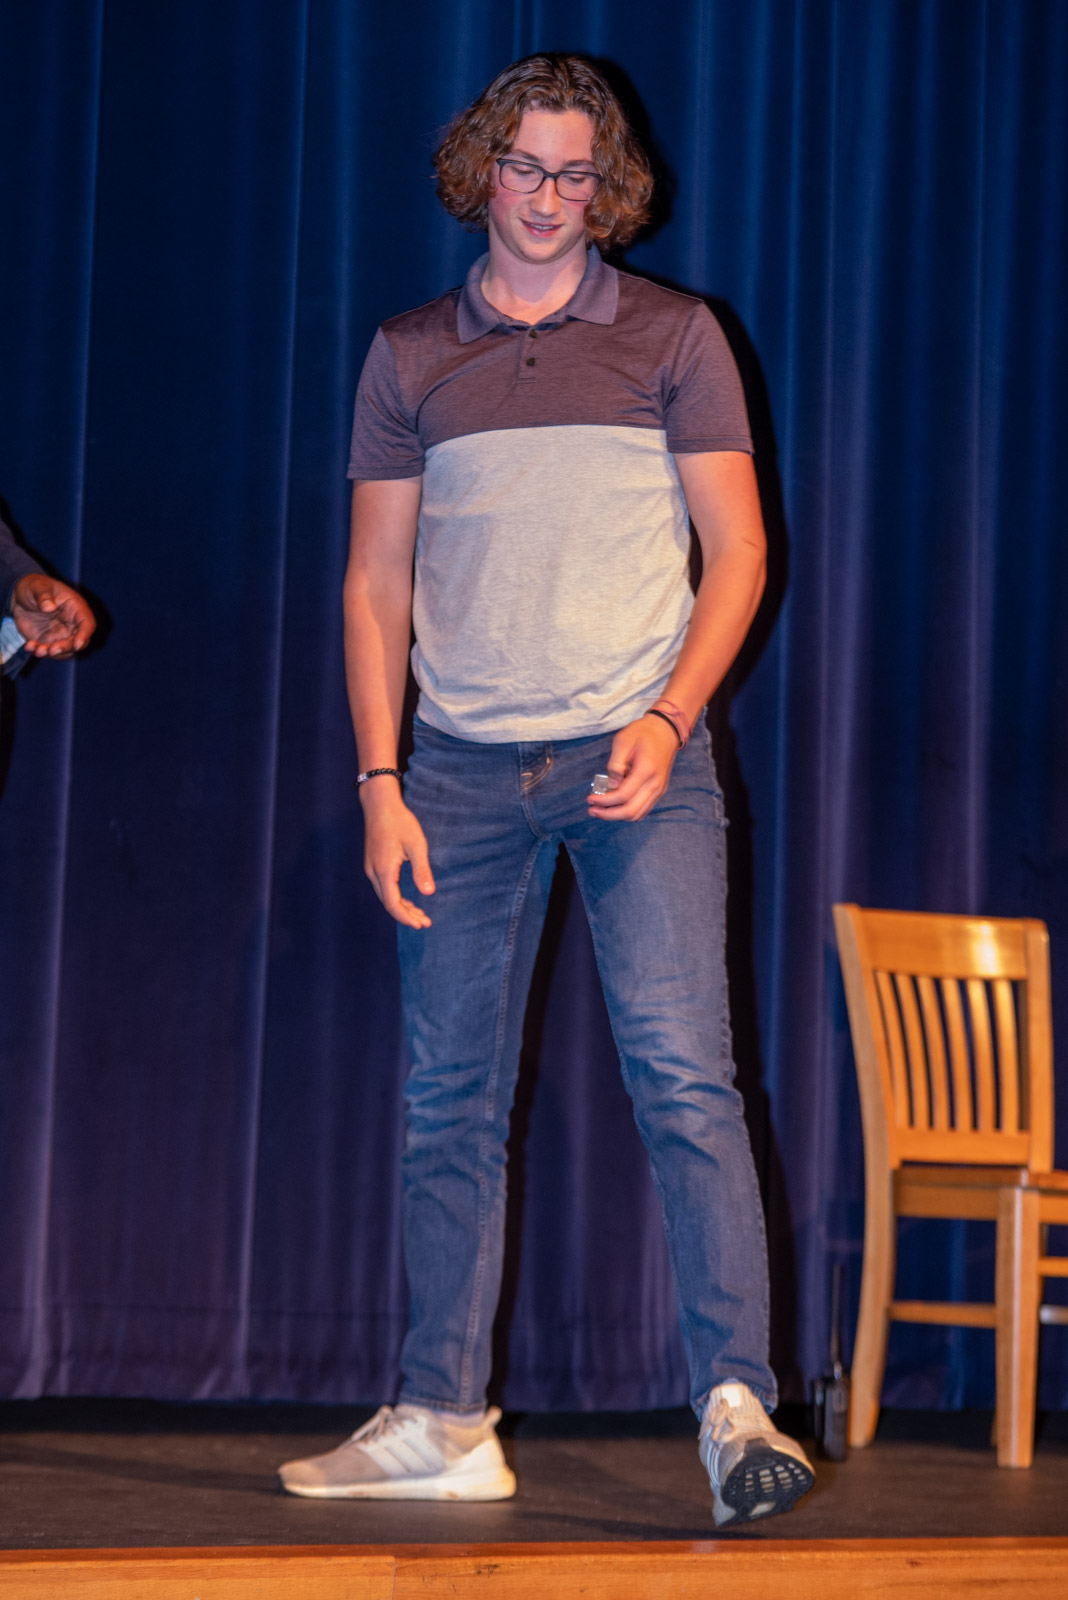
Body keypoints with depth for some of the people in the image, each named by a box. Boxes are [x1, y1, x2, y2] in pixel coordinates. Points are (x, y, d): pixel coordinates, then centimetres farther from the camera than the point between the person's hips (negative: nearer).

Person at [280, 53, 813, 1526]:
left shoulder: (671, 337, 5)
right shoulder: (412, 355, 11)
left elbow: (737, 550, 3)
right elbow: (377, 584, 11)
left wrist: (666, 718, -11)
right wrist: (381, 783, 2)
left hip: (635, 759, -3)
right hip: (465, 770, 3)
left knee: (682, 1072, -14)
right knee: (449, 1107, 5)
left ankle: (736, 1405, -15)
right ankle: (444, 1426, 14)